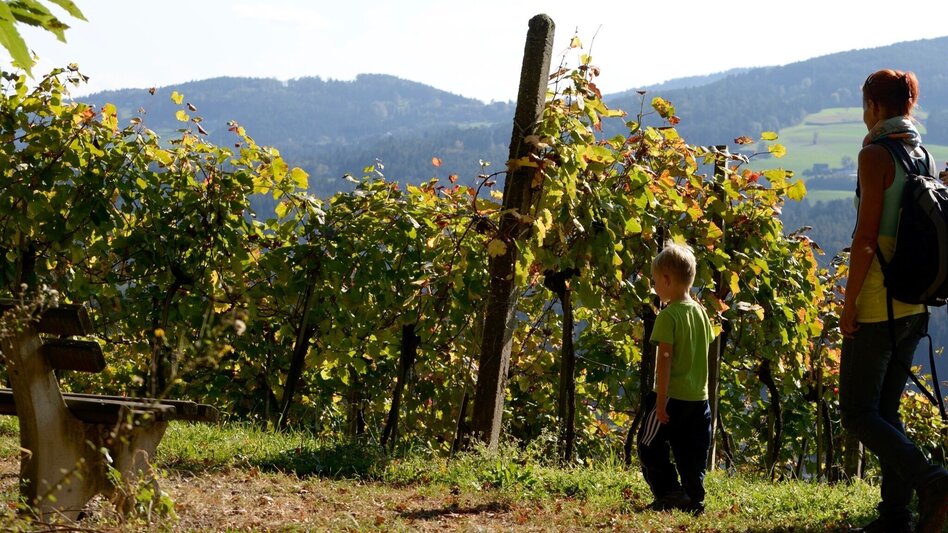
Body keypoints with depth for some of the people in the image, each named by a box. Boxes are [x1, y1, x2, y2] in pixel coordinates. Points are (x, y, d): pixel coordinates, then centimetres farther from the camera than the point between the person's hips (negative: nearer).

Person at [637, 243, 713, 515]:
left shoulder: (668, 315, -14)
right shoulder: (701, 312, 9)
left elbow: (665, 358, -18)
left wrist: (661, 399, -17)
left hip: (673, 395, -7)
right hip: (700, 397, 7)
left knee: (649, 446, 6)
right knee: (692, 452, 12)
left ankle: (669, 494, 0)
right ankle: (694, 498, 11)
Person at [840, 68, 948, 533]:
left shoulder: (876, 154, -13)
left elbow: (866, 236, -18)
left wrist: (849, 302, -14)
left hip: (877, 303, -8)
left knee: (857, 413, -3)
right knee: (886, 409, 14)